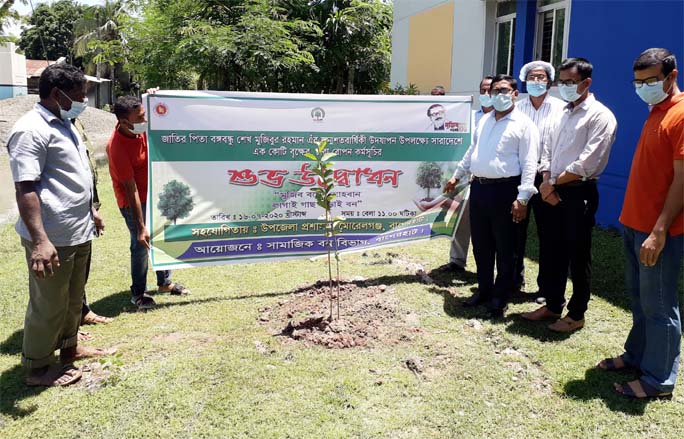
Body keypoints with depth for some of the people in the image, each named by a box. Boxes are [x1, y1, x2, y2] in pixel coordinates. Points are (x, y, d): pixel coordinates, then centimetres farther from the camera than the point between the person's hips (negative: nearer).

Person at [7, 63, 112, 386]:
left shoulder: (65, 125, 14)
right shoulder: (31, 130, -17)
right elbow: (25, 189, -23)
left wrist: (90, 212, 27)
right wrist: (40, 240, -29)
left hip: (79, 233, 10)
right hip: (52, 239, -9)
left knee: (73, 297, 22)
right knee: (49, 304, 4)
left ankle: (69, 347, 40)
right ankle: (37, 367, 20)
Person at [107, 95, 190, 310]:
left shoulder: (141, 127, -12)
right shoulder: (117, 147, -31)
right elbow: (130, 188, -29)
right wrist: (141, 227, -25)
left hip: (153, 193, 8)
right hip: (133, 200, -8)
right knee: (141, 244, -2)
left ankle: (164, 283, 34)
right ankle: (138, 294, 17)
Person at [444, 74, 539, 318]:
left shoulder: (523, 125, -5)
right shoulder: (484, 120, 16)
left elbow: (529, 164, -11)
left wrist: (522, 198, -18)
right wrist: (457, 176, 26)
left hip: (504, 191, -6)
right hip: (479, 188, 6)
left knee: (505, 248, 4)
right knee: (481, 245, 13)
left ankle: (500, 298, 16)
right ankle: (484, 290, 28)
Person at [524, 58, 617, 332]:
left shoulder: (600, 116, -10)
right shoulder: (562, 113, 15)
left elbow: (588, 164, -18)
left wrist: (554, 182, -10)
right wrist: (546, 181, -3)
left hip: (579, 194, -7)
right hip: (554, 193, 7)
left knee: (578, 257, 2)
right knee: (555, 252, 14)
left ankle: (576, 314, 15)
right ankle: (553, 305, 27)